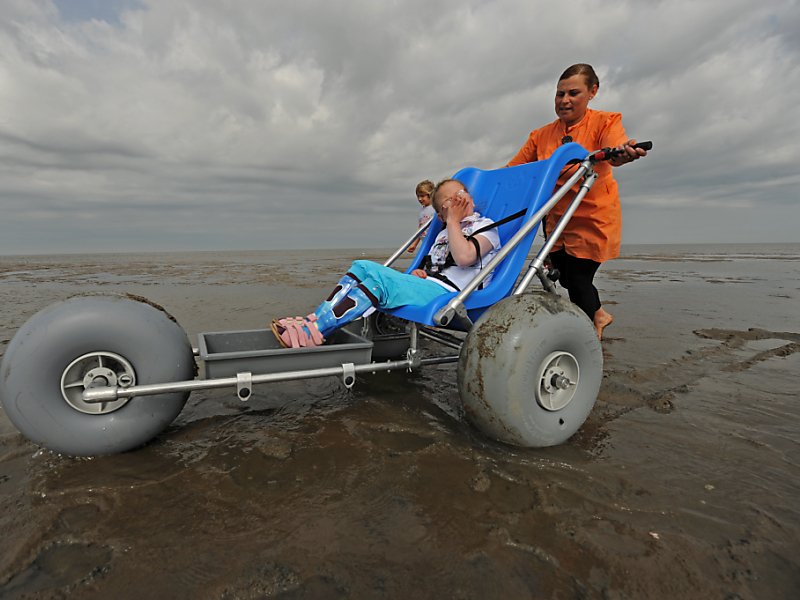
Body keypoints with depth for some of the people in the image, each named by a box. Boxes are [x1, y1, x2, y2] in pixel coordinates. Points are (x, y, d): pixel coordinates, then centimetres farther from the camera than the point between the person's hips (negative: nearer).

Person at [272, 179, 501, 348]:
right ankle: (313, 320, -20)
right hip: (429, 286, 8)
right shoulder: (443, 232, 29)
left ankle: (313, 331, -31)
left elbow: (464, 256, -17)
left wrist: (454, 221, -4)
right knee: (364, 266, -7)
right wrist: (418, 273, 6)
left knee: (379, 276, -28)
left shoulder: (485, 225, 5)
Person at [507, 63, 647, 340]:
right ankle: (598, 314, 38)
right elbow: (512, 170, 3)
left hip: (593, 217, -4)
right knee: (566, 277, 7)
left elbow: (613, 153, -28)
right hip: (556, 218, 4)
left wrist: (623, 152, -50)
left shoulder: (606, 122, -6)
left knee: (579, 277, -7)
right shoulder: (541, 135, 4)